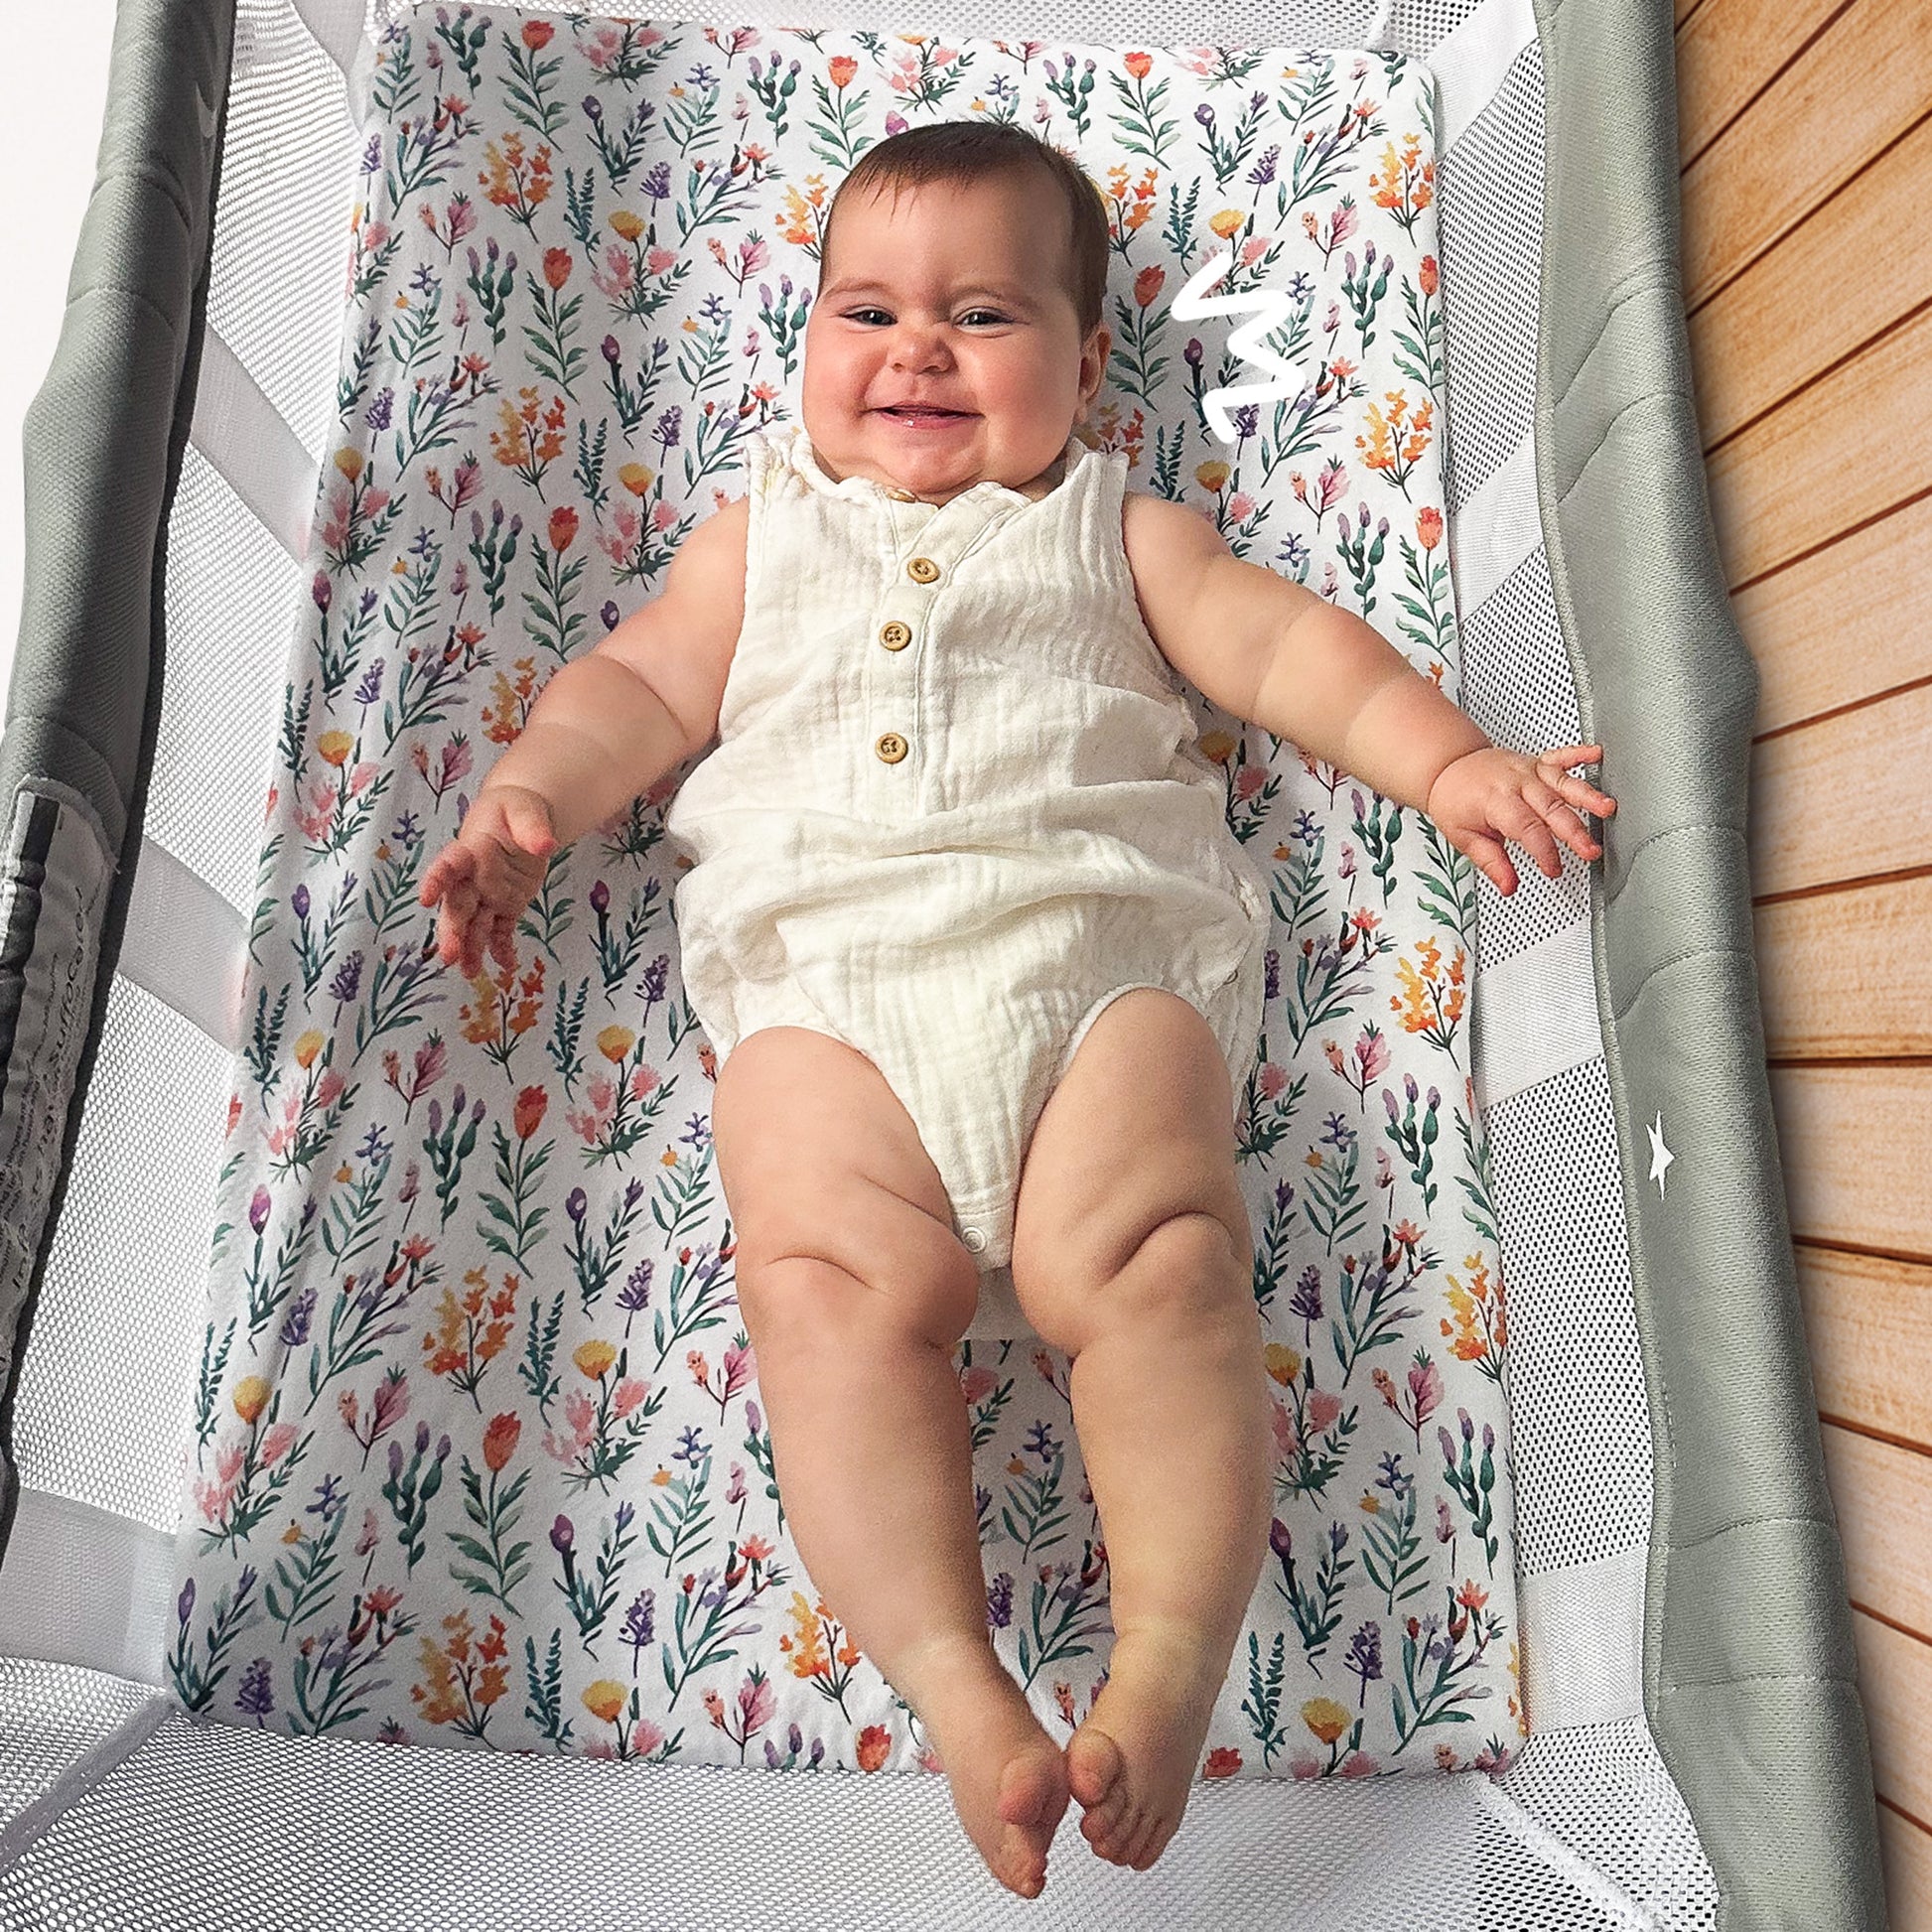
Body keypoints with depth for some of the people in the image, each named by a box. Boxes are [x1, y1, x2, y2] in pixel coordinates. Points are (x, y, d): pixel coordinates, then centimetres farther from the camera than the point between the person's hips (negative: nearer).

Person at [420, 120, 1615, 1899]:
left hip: (1096, 944, 0)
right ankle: (957, 1684, -21)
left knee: (1150, 1271, -23)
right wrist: (527, 800, 7)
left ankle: (1171, 1665, -18)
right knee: (834, 1286, -22)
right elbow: (640, 685, 25)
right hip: (823, 970, 1)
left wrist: (1450, 757, 5)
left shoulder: (1120, 529, 26)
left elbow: (1283, 640, 18)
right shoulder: (764, 531, 31)